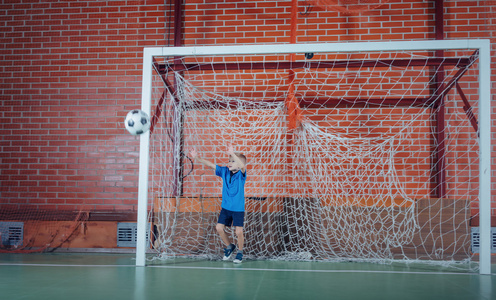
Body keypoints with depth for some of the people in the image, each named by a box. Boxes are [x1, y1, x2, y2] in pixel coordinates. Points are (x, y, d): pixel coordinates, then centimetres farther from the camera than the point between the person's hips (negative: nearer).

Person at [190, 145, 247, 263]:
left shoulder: (241, 174, -14)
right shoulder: (224, 171, 1)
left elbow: (242, 165, -36)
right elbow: (211, 165, -2)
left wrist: (232, 154, -50)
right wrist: (197, 158, -13)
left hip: (238, 209, -5)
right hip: (225, 207, 5)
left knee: (238, 231, -6)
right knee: (219, 227, 4)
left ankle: (240, 252, 18)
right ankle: (229, 246, 29)